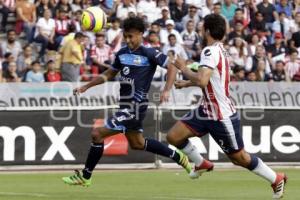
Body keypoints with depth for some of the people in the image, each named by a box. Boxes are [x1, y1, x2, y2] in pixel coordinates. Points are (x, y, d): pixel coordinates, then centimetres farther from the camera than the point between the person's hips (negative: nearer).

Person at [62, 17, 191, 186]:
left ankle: (85, 176, 1)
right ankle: (178, 157, 35)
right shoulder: (122, 53, 9)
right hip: (126, 105, 9)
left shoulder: (149, 53, -11)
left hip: (135, 106, -9)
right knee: (138, 143, 23)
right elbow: (110, 74, 22)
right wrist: (86, 86, 16)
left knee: (98, 134, -11)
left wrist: (167, 91, -19)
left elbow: (172, 67, -7)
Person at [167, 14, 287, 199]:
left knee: (239, 158, 4)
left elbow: (202, 81, -37)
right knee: (173, 136, 1)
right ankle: (202, 164, 23)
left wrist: (184, 68, -21)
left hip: (222, 116, -9)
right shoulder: (220, 49, 7)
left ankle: (277, 179, 22)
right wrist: (187, 83, 28)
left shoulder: (211, 51, -22)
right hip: (207, 110, 9)